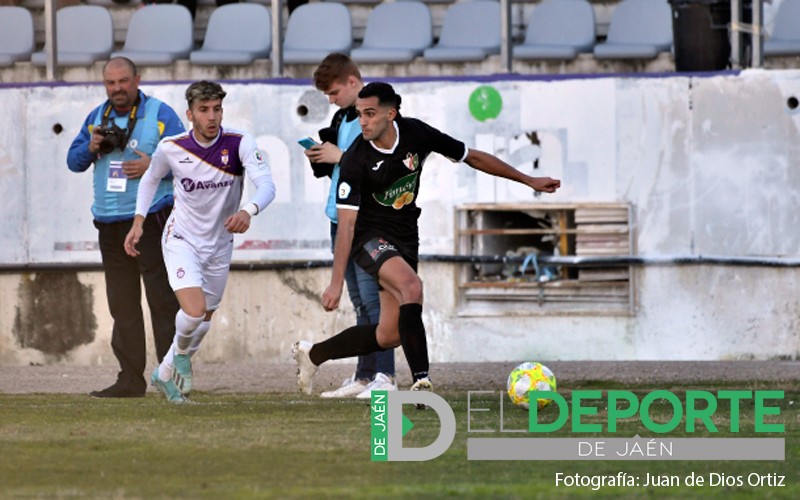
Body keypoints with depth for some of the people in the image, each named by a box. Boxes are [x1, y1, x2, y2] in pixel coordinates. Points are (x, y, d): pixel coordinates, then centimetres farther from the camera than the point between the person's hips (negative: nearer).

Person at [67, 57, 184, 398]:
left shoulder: (160, 115, -2)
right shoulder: (97, 118, 14)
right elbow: (73, 161, 17)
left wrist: (154, 165, -18)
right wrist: (90, 148, -3)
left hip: (152, 220, -6)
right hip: (110, 224, 6)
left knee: (162, 300, -8)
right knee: (122, 305, 8)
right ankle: (130, 379, 12)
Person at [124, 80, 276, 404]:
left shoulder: (239, 144, -17)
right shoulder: (171, 148, -14)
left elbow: (266, 185, -29)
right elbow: (151, 179, 9)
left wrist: (248, 211, -49)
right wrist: (138, 222, 1)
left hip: (220, 244, 3)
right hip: (181, 240, -2)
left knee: (204, 319, 15)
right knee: (194, 311, -23)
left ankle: (166, 372, 41)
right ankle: (181, 354, 11)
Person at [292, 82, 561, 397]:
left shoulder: (416, 134, -11)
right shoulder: (355, 160, -21)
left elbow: (473, 158, 1)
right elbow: (346, 223, -23)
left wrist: (528, 181, 5)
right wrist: (337, 282, -30)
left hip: (405, 237, 5)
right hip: (369, 236, -5)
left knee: (390, 335, 4)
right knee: (411, 288, -34)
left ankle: (313, 353, 23)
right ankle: (421, 381, -32)